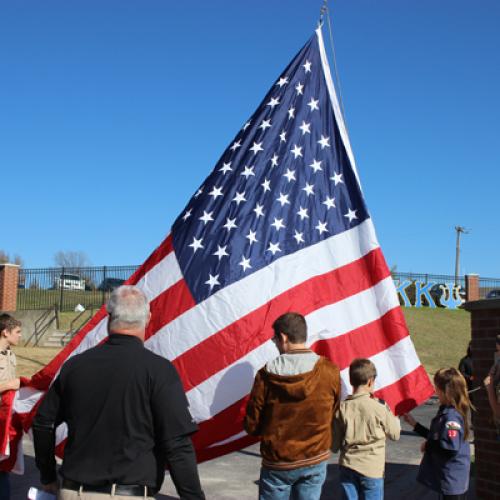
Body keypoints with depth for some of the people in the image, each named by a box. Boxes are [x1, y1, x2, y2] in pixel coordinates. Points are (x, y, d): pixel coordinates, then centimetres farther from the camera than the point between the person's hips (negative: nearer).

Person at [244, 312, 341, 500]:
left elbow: (251, 425, -6)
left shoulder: (267, 374, -14)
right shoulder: (330, 371, -10)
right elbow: (333, 415, 4)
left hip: (277, 463, -1)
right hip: (315, 459, 1)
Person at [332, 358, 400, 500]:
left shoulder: (342, 408, -7)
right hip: (372, 469, -2)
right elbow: (395, 434, 0)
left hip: (348, 466, 3)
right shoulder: (379, 408, -14)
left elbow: (334, 445, -2)